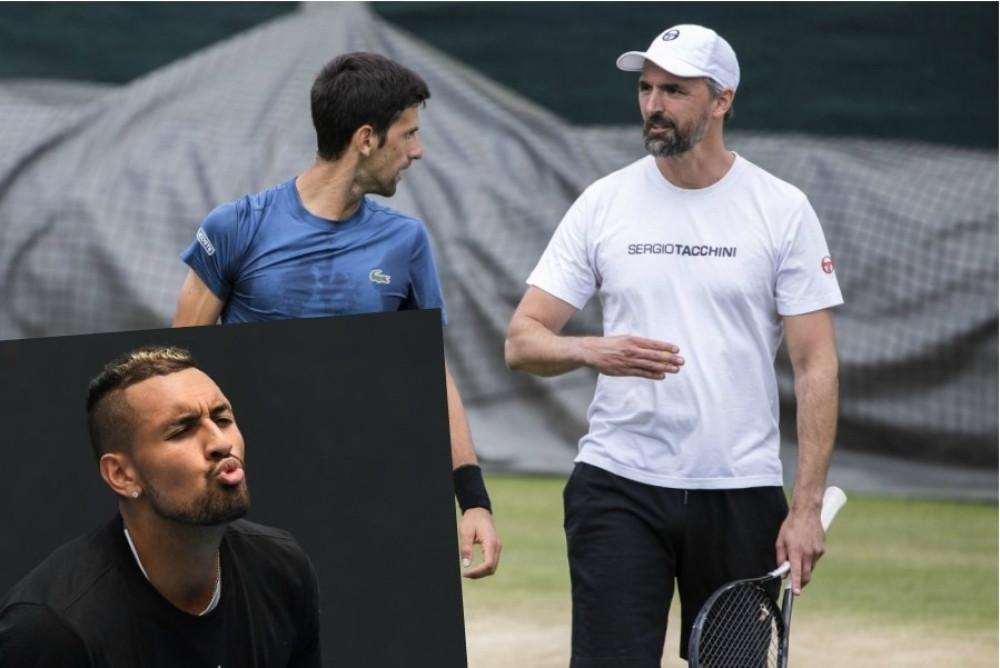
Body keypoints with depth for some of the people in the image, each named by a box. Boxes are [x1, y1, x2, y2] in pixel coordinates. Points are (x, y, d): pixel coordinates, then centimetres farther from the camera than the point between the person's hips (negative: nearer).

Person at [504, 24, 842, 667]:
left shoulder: (783, 209, 1)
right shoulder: (604, 203, 4)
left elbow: (816, 366, -1)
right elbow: (521, 341, 3)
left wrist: (808, 505, -8)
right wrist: (592, 351, -20)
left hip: (742, 491, 0)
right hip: (620, 489, 0)